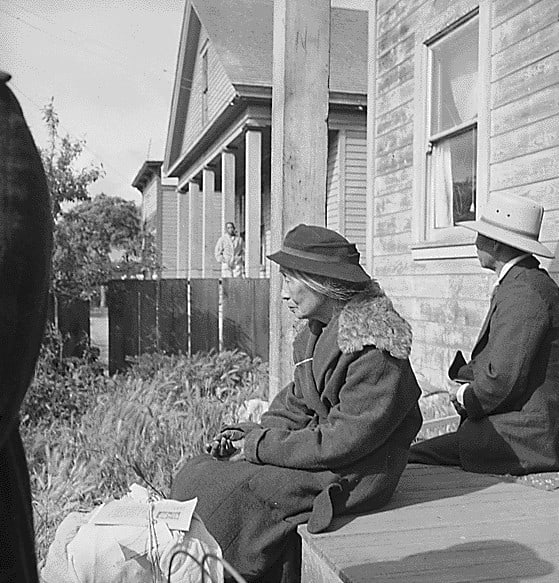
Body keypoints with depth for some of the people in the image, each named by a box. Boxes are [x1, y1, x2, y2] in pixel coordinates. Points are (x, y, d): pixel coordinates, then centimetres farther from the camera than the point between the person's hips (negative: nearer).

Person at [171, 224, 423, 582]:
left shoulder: (375, 351, -23)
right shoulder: (315, 334, 7)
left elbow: (342, 440, -23)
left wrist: (260, 446, -17)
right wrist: (247, 433, -3)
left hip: (351, 476, -9)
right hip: (320, 450, 9)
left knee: (219, 494, -15)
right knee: (197, 475, -1)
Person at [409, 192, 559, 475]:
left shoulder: (525, 292, -19)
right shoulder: (528, 282, 15)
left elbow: (503, 380, -23)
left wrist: (465, 396, -5)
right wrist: (467, 375, 2)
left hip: (529, 437, -10)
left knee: (409, 462, -14)